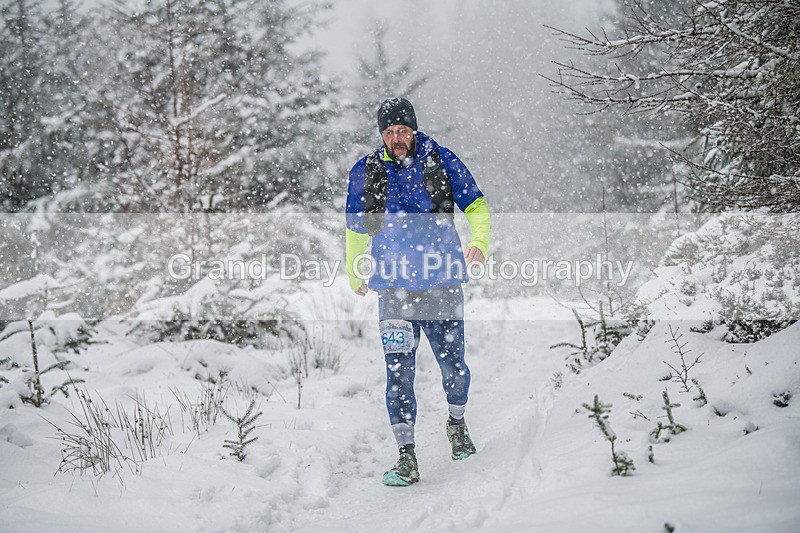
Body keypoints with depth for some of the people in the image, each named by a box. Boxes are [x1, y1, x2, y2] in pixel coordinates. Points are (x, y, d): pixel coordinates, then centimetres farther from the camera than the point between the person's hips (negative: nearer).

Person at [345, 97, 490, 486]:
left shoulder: (441, 161, 1)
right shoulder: (365, 173, 4)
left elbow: (475, 205, 7)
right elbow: (355, 228, 18)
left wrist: (479, 242, -11)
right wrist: (355, 273, 22)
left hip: (442, 284, 0)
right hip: (394, 288, 0)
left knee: (453, 366, 6)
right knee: (399, 373, -7)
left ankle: (457, 423, 36)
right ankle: (407, 458, -4)